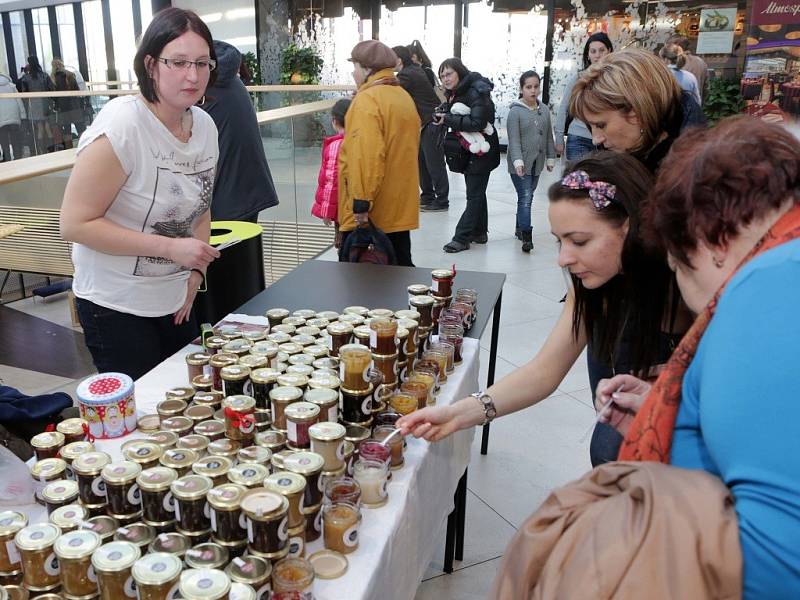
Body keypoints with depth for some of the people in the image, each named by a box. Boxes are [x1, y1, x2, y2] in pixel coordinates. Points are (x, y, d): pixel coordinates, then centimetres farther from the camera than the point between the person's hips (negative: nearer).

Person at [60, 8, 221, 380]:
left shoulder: (205, 125, 0)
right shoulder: (120, 126, -21)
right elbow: (75, 224, -20)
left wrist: (196, 271, 2)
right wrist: (170, 248, -24)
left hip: (179, 300, 6)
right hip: (117, 307, -6)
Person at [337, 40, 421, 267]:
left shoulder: (367, 100, -15)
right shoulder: (403, 96, 13)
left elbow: (366, 157, -24)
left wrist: (361, 203, -22)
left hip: (371, 213, -8)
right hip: (401, 208, 8)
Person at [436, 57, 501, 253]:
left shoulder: (476, 93, -18)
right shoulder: (455, 93, 9)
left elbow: (477, 123, -27)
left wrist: (448, 119, -25)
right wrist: (442, 118, -6)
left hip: (481, 151, -9)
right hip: (468, 150, 9)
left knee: (474, 195, -5)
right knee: (476, 192, 17)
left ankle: (462, 238, -5)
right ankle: (479, 232, 27)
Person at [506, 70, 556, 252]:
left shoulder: (544, 110, 9)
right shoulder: (515, 111, -8)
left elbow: (548, 136, 16)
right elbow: (514, 139, -15)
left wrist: (550, 158, 16)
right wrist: (518, 161, -24)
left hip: (536, 163, 6)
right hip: (520, 164, -6)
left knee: (527, 197, 15)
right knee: (525, 198, -11)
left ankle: (520, 228, 29)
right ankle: (526, 236, -12)